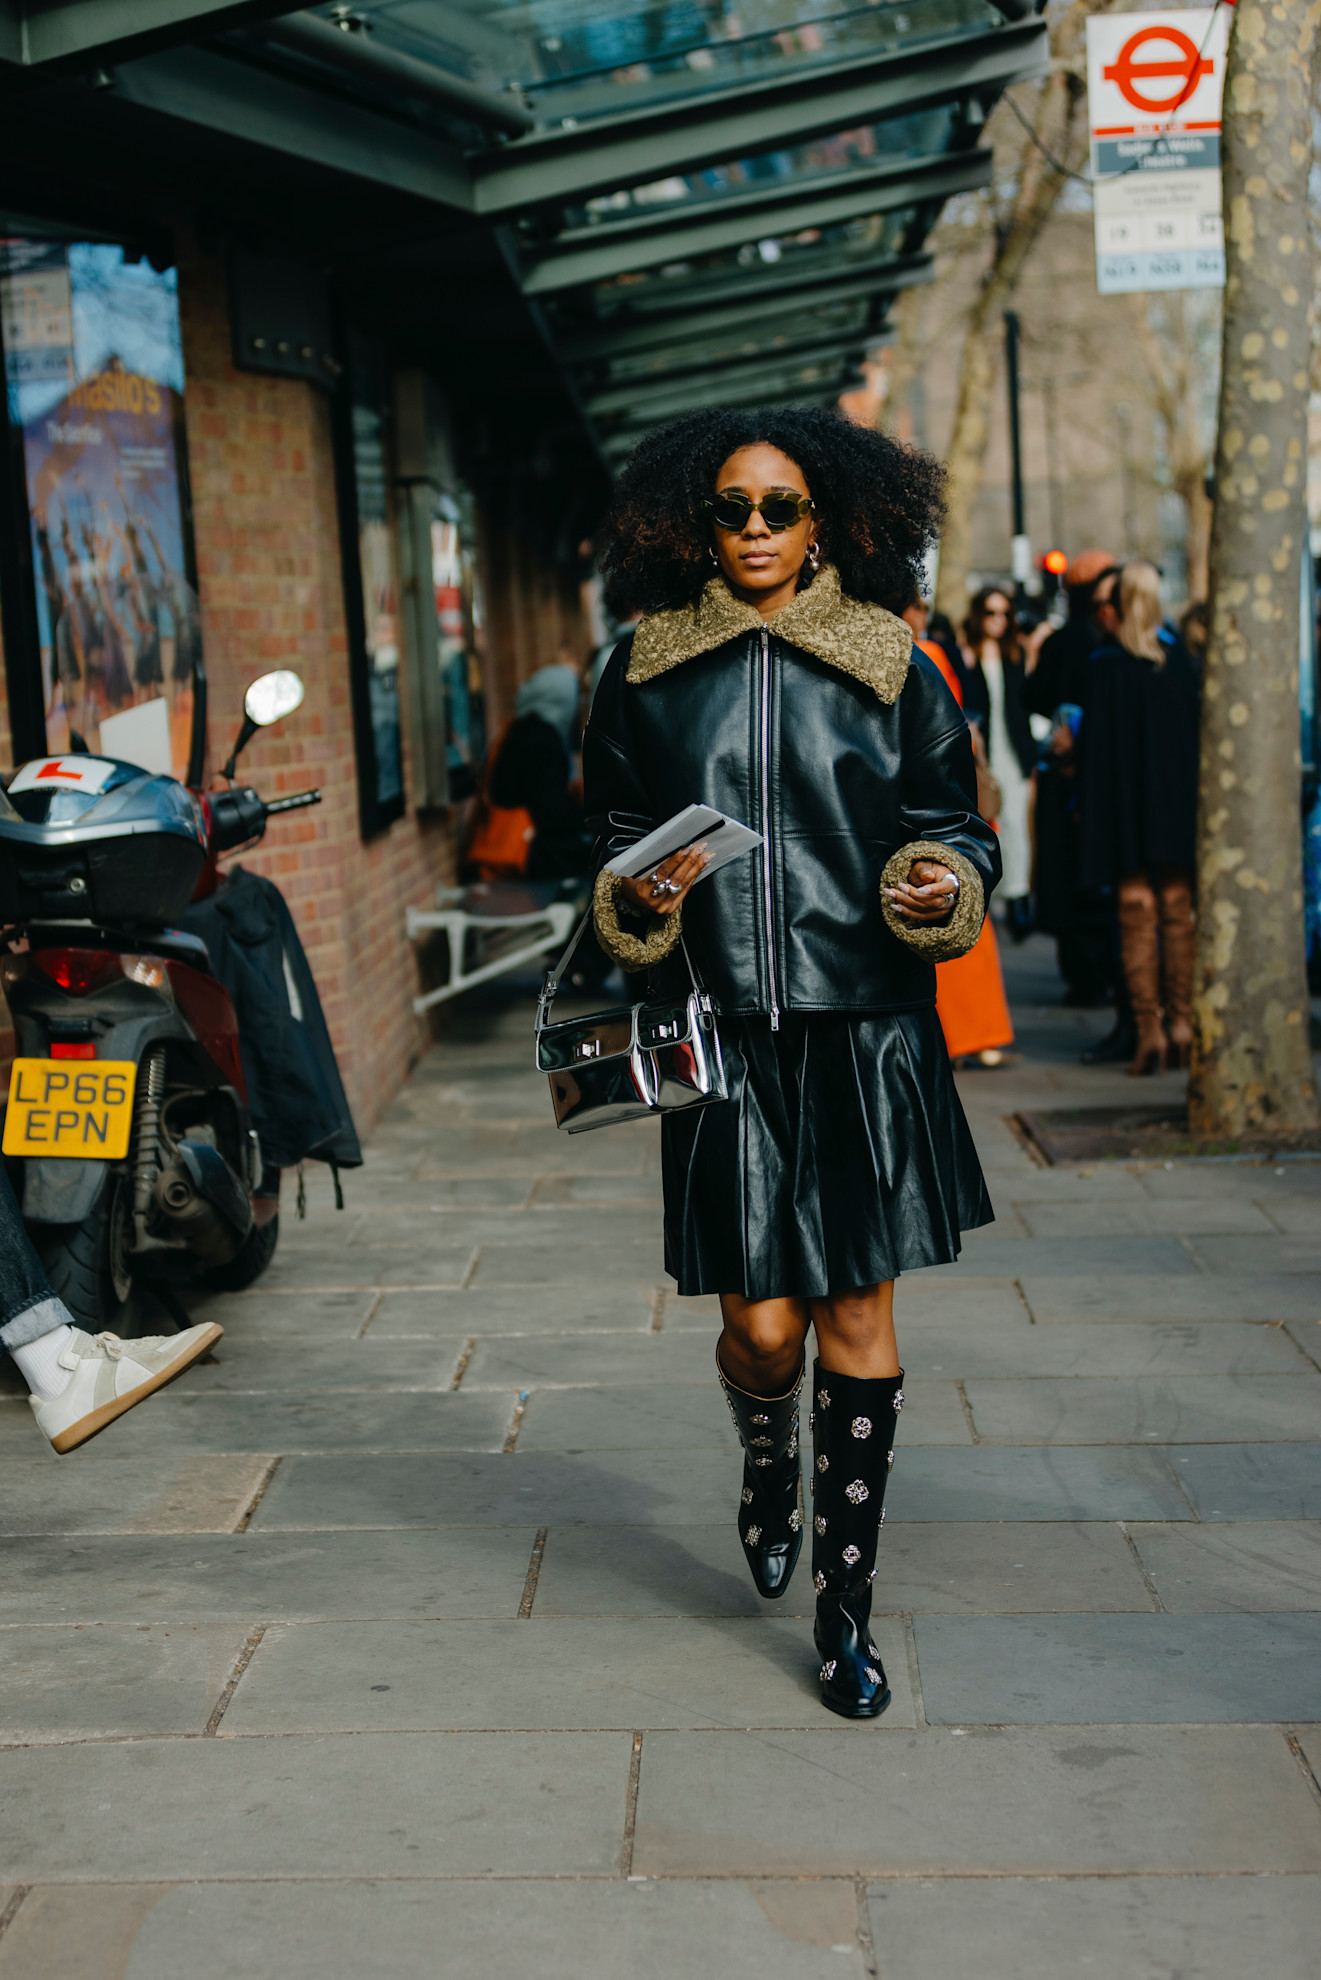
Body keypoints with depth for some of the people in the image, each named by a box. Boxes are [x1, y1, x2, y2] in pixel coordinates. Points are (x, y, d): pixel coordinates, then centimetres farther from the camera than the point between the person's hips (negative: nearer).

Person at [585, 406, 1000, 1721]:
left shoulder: (894, 670, 6)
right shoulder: (648, 673, 8)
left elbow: (956, 827, 12)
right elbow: (613, 835, 15)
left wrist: (946, 884, -10)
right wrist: (640, 895, -7)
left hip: (867, 1031, 0)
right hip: (724, 1033, 0)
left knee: (858, 1315, 1)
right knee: (761, 1324, -2)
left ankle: (844, 1603, 16)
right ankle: (767, 1470, 36)